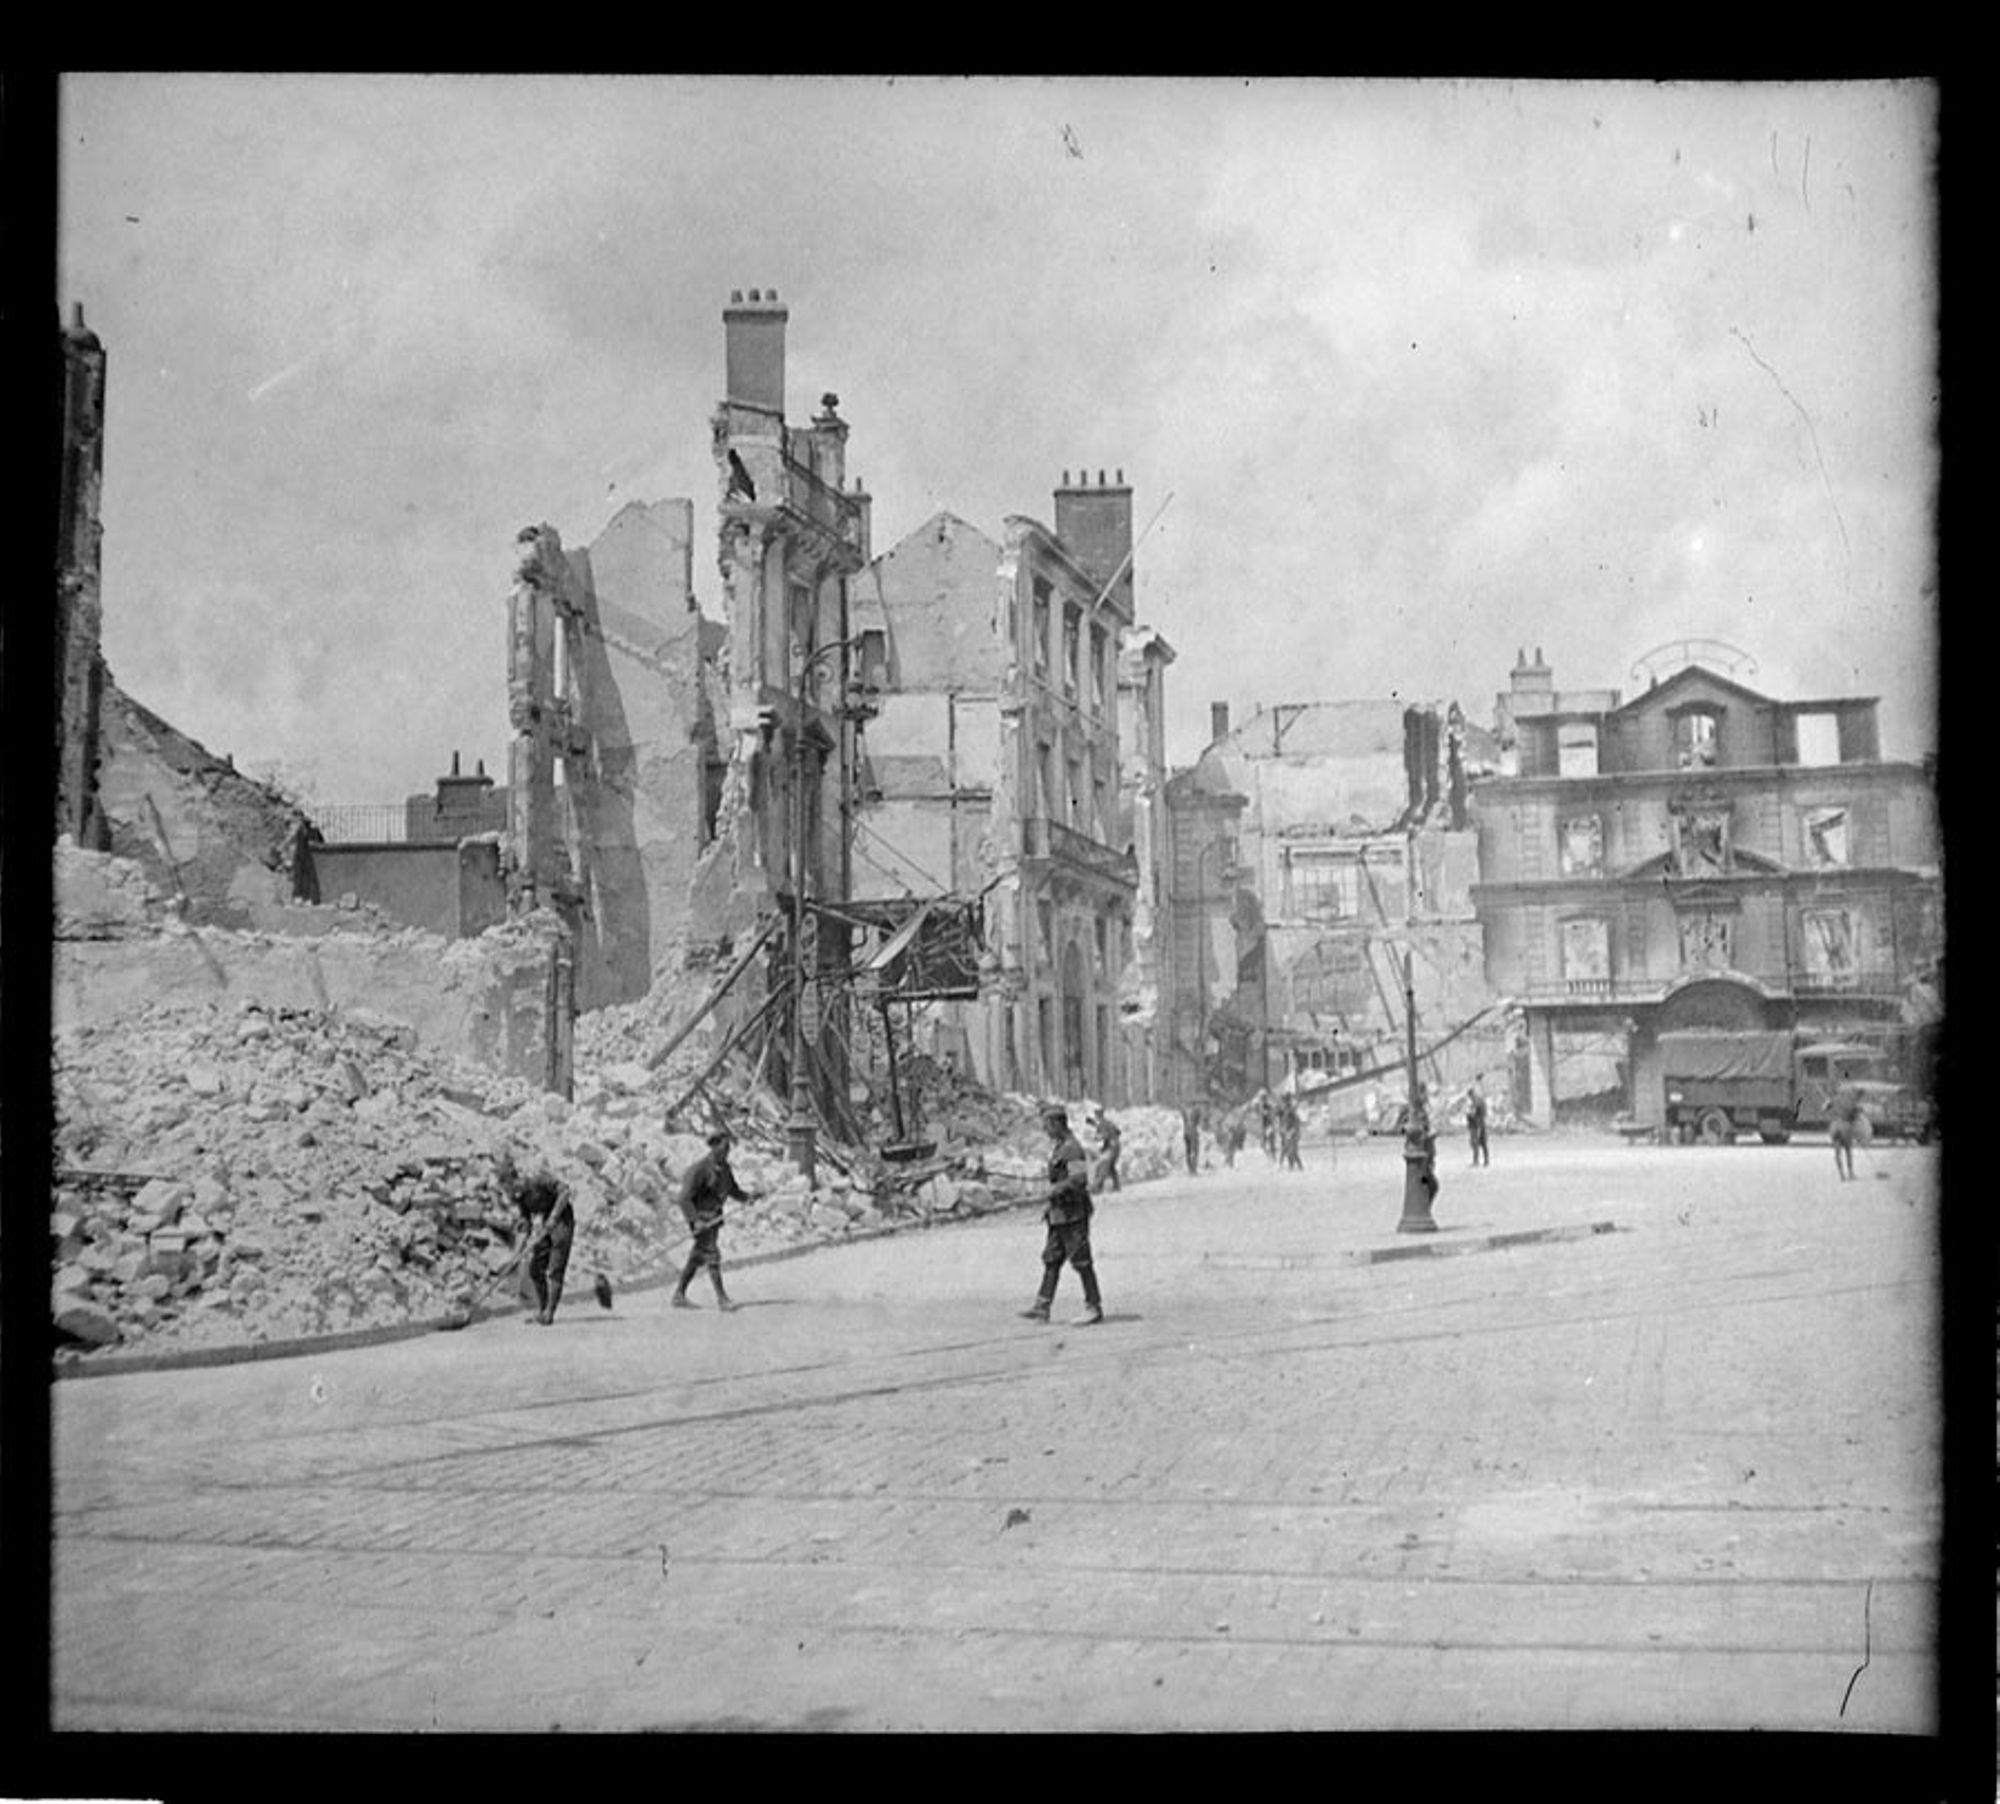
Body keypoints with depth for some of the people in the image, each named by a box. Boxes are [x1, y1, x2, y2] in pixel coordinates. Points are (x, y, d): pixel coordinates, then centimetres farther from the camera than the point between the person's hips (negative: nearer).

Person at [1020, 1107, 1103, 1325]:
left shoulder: (1072, 1149, -16)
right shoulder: (1057, 1148, 15)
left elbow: (1079, 1178, -27)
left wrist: (1056, 1189, -18)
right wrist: (1051, 1207, 19)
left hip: (1073, 1214, -10)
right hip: (1059, 1213, 10)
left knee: (1081, 1262, -5)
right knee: (1052, 1259, 10)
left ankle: (1094, 1308, 1)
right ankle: (1042, 1306, 12)